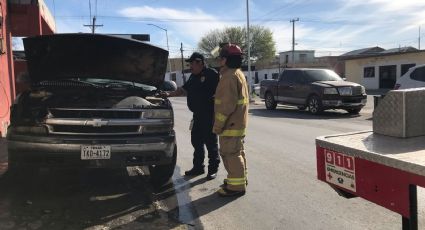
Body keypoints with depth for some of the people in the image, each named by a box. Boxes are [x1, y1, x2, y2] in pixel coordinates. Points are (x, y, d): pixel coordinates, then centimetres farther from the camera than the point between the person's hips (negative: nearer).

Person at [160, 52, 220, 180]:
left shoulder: (212, 74, -12)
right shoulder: (194, 77, 16)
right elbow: (184, 90, 25)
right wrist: (169, 94, 19)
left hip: (209, 116, -9)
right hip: (197, 116, 9)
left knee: (211, 143, 1)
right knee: (196, 142, 14)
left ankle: (213, 169, 14)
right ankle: (198, 167, 28)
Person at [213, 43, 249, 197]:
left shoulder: (229, 76, -19)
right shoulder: (238, 74, 16)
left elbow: (227, 104, -25)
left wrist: (218, 125, -20)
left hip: (231, 123, -11)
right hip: (238, 122, 11)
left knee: (230, 153, -4)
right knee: (237, 152, 20)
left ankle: (236, 186, 3)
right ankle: (239, 178, 33)